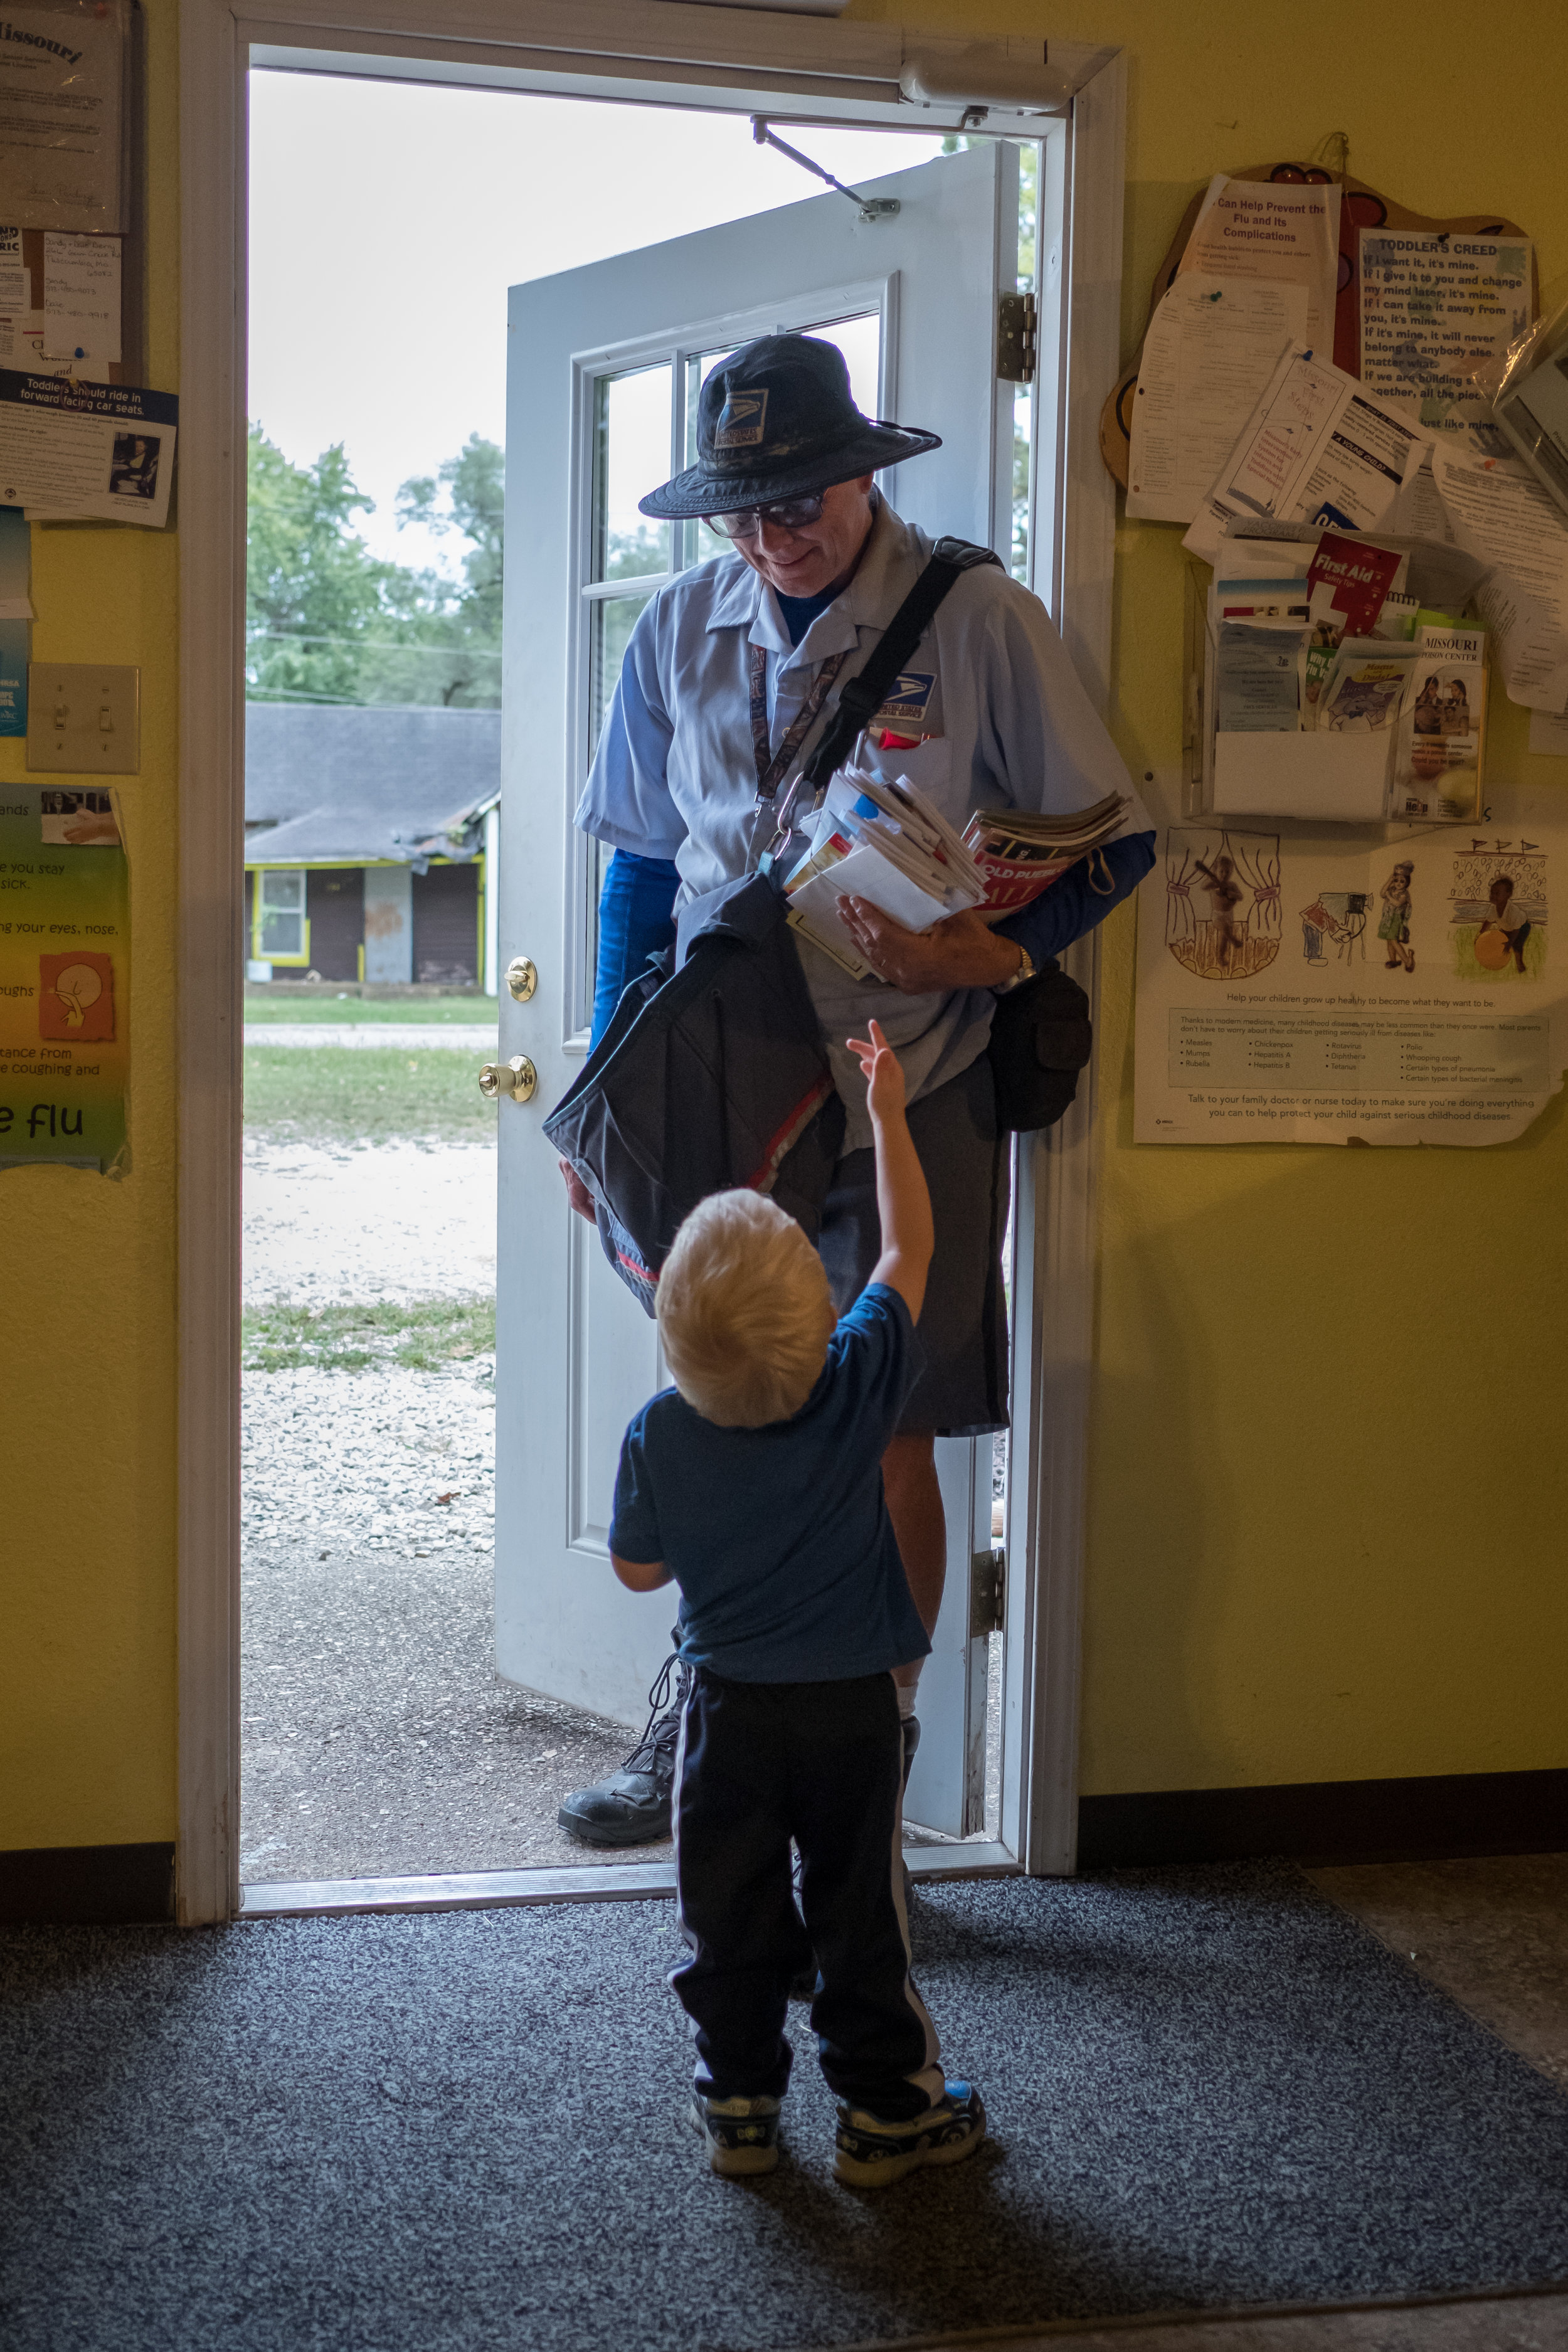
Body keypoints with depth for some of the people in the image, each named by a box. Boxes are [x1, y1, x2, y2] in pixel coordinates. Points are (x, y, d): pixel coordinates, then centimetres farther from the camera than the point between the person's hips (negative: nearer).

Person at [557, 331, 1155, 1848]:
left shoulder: (979, 622, -7)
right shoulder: (678, 634, 5)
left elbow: (1115, 843, -4)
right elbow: (641, 870, 13)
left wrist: (986, 955, -20)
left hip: (910, 1096, -3)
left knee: (883, 1442, 1)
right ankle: (695, 1729, 29)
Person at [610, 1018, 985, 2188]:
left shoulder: (661, 1437, -17)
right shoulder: (860, 1388, -18)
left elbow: (639, 1569, -1)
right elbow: (908, 1250, -4)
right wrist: (888, 1110, 4)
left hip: (729, 1710, 0)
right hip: (853, 1707, 0)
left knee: (732, 1916, 14)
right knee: (861, 1916, 12)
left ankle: (739, 2104, 25)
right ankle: (887, 2111, 23)